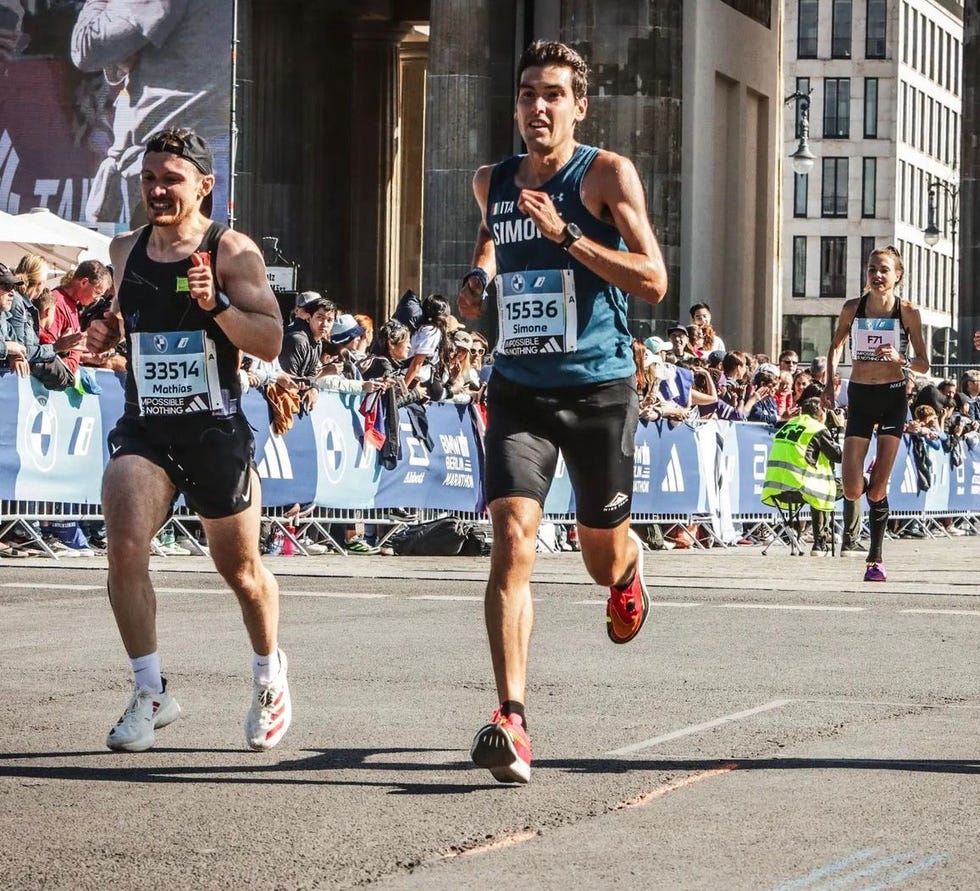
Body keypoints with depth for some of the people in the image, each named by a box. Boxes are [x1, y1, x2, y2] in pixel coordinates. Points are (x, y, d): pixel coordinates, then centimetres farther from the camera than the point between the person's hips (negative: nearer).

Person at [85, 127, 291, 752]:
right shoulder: (126, 249, 7)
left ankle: (270, 676, 39)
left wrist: (216, 305, -29)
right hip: (143, 427, 3)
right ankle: (151, 694, -9)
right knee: (125, 548, -20)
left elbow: (270, 343, -14)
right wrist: (107, 332, 3)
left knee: (242, 570, 12)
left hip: (216, 431, -3)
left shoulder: (232, 252, -8)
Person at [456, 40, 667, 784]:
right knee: (512, 540, -19)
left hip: (599, 388, -2)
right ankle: (512, 721, -25)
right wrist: (481, 271, 8)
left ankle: (630, 561, 54)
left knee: (602, 559, 13)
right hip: (519, 388, 3)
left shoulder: (607, 175, -8)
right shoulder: (492, 183, 7)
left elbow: (654, 282, -16)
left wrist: (565, 234, -25)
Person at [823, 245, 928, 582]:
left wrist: (900, 359, -23)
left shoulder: (908, 312, -7)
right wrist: (829, 384, 4)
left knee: (878, 487, -5)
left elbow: (923, 365, -3)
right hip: (860, 398, 2)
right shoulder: (852, 309, -2)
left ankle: (875, 557, 10)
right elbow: (835, 346, 16)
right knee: (852, 491, -7)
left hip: (893, 398, -2)